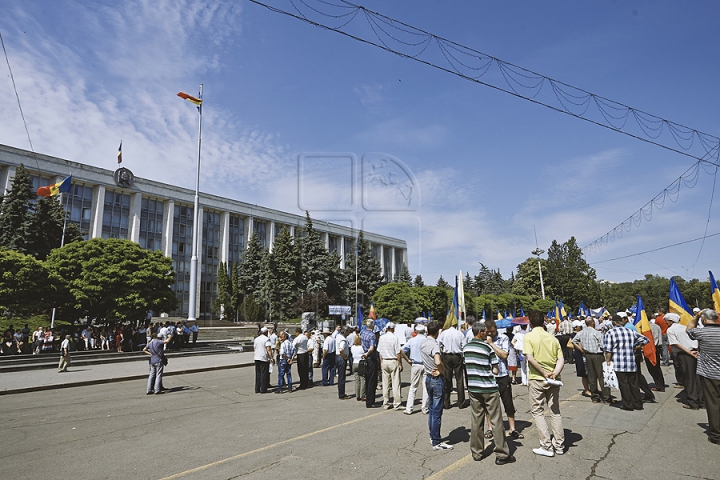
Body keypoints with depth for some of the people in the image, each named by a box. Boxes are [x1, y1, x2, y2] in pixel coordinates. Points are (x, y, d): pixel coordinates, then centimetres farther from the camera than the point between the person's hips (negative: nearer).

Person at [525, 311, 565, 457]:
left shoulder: (529, 336, -8)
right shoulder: (553, 338, 6)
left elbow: (530, 358, -19)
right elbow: (561, 359, -2)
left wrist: (544, 373, -14)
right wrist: (554, 373, -12)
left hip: (536, 379, -5)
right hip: (553, 381, 5)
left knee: (537, 412, 6)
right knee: (555, 411, 15)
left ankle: (547, 446, 6)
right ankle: (559, 445, 22)